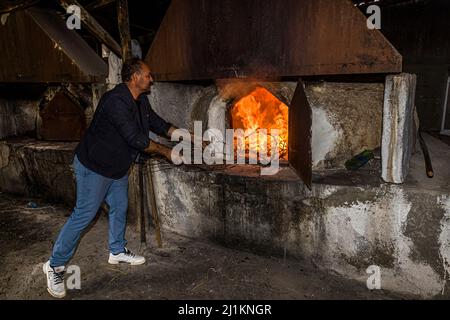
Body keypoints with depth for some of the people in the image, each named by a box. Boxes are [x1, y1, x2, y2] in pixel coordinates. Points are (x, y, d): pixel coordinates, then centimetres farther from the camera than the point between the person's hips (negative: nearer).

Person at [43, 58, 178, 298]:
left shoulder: (141, 101, 3)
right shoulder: (116, 101, -28)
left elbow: (158, 124, 10)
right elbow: (136, 139, -28)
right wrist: (165, 152, -16)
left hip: (118, 167, 9)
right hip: (93, 166, -9)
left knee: (120, 208, 17)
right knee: (84, 215, -4)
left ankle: (117, 252, 36)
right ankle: (55, 265, 11)